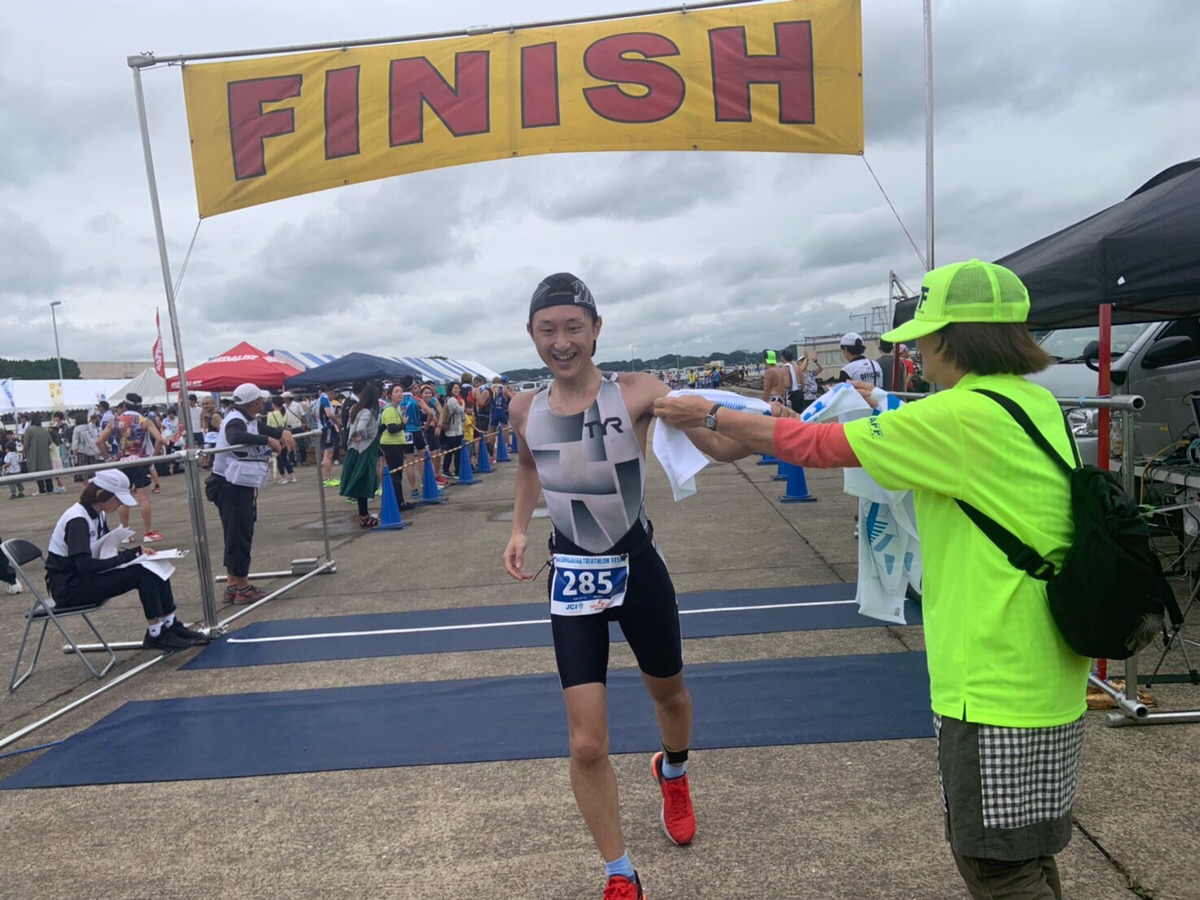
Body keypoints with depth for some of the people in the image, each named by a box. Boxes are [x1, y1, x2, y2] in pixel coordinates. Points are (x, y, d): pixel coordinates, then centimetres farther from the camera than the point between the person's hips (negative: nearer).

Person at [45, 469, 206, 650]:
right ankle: (156, 634, -14)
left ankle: (170, 625, 1)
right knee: (143, 572, -23)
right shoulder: (77, 520, -23)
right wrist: (127, 556, -24)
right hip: (68, 587, -9)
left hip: (87, 576, 9)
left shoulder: (97, 514, 5)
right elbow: (84, 565, -31)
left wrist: (135, 552, -7)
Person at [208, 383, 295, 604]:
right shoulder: (236, 421, -18)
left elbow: (262, 429, 22)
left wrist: (283, 432, 0)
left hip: (239, 486, 11)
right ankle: (243, 589, 2)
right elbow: (235, 437, -40)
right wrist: (268, 440, -39)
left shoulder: (246, 419, 11)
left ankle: (233, 585, 23)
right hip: (232, 486, -11)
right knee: (240, 536, -5)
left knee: (236, 536, 15)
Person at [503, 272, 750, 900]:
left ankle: (672, 772, 61)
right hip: (573, 580, 2)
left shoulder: (635, 392, -18)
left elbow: (722, 445, -30)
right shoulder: (524, 411, -5)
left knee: (668, 692, 24)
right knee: (587, 744, -2)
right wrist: (519, 529, 5)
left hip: (638, 567, -1)